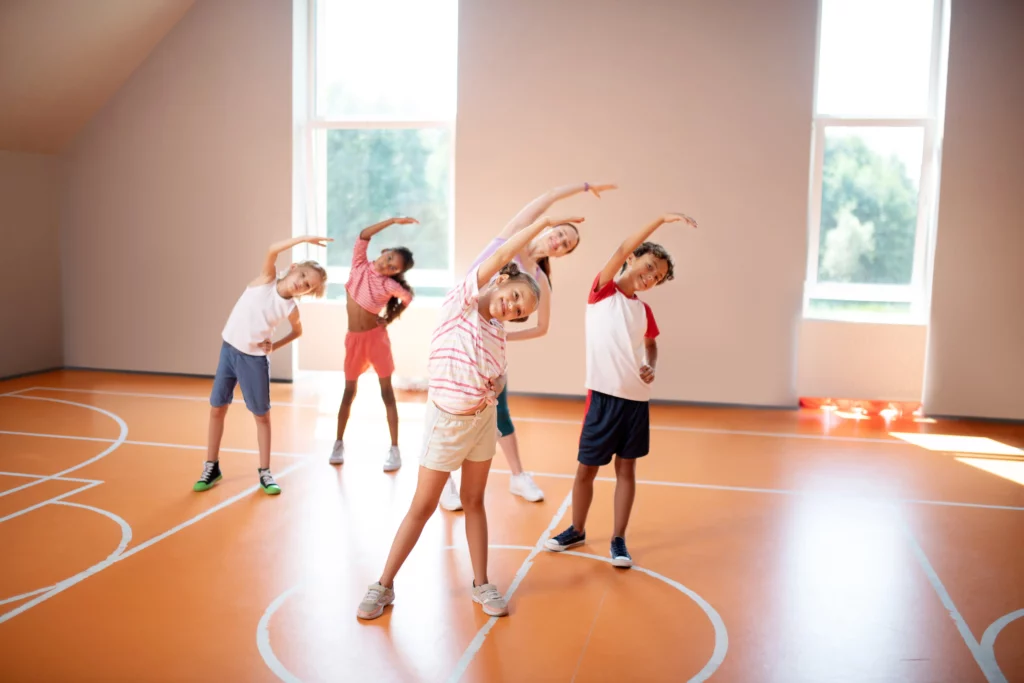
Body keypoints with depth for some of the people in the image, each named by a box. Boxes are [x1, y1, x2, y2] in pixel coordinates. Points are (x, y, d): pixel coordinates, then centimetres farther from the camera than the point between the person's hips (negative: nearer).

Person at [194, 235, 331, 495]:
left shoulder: (291, 308, -10)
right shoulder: (267, 279, -10)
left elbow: (298, 331, 10)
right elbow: (273, 249, -27)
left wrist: (275, 346, -4)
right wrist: (305, 238, -30)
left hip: (254, 359, -1)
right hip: (229, 349, 1)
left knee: (262, 415, 4)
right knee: (217, 408, 8)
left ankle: (264, 472, 16)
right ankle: (212, 467, 22)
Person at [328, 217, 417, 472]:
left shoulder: (390, 285, -12)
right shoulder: (360, 265, -5)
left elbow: (408, 297, 5)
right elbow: (364, 235, -16)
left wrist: (390, 318, -1)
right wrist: (393, 221, -22)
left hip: (376, 336, -3)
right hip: (353, 338, 3)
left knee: (386, 391, 0)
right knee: (349, 391, 11)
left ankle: (395, 450, 2)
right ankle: (339, 443, 21)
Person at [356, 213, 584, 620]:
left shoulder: (498, 331, 3)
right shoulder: (461, 299, -12)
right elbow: (503, 255, -20)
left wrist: (495, 387, -8)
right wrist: (545, 222, -17)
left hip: (483, 420, 5)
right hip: (447, 421, -5)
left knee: (474, 501, 13)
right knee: (423, 507, 2)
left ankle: (481, 584, 25)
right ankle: (384, 586, 17)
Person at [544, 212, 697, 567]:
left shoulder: (644, 310, 10)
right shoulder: (602, 291, -3)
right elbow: (623, 249, -15)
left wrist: (652, 368, 3)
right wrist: (661, 219, -22)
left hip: (637, 398, 4)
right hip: (603, 395, -4)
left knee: (626, 468, 9)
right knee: (586, 468, 7)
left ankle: (618, 539, 19)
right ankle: (577, 530, 27)